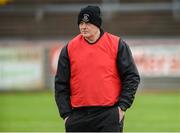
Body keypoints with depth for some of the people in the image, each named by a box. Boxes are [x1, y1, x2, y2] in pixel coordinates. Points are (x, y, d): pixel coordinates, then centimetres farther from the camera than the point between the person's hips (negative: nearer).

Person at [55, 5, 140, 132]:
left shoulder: (117, 44, 1)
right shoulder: (69, 49, 6)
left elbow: (132, 77, 2)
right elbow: (61, 84, 9)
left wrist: (123, 106, -6)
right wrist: (66, 114, 2)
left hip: (109, 116, -3)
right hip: (78, 116, 3)